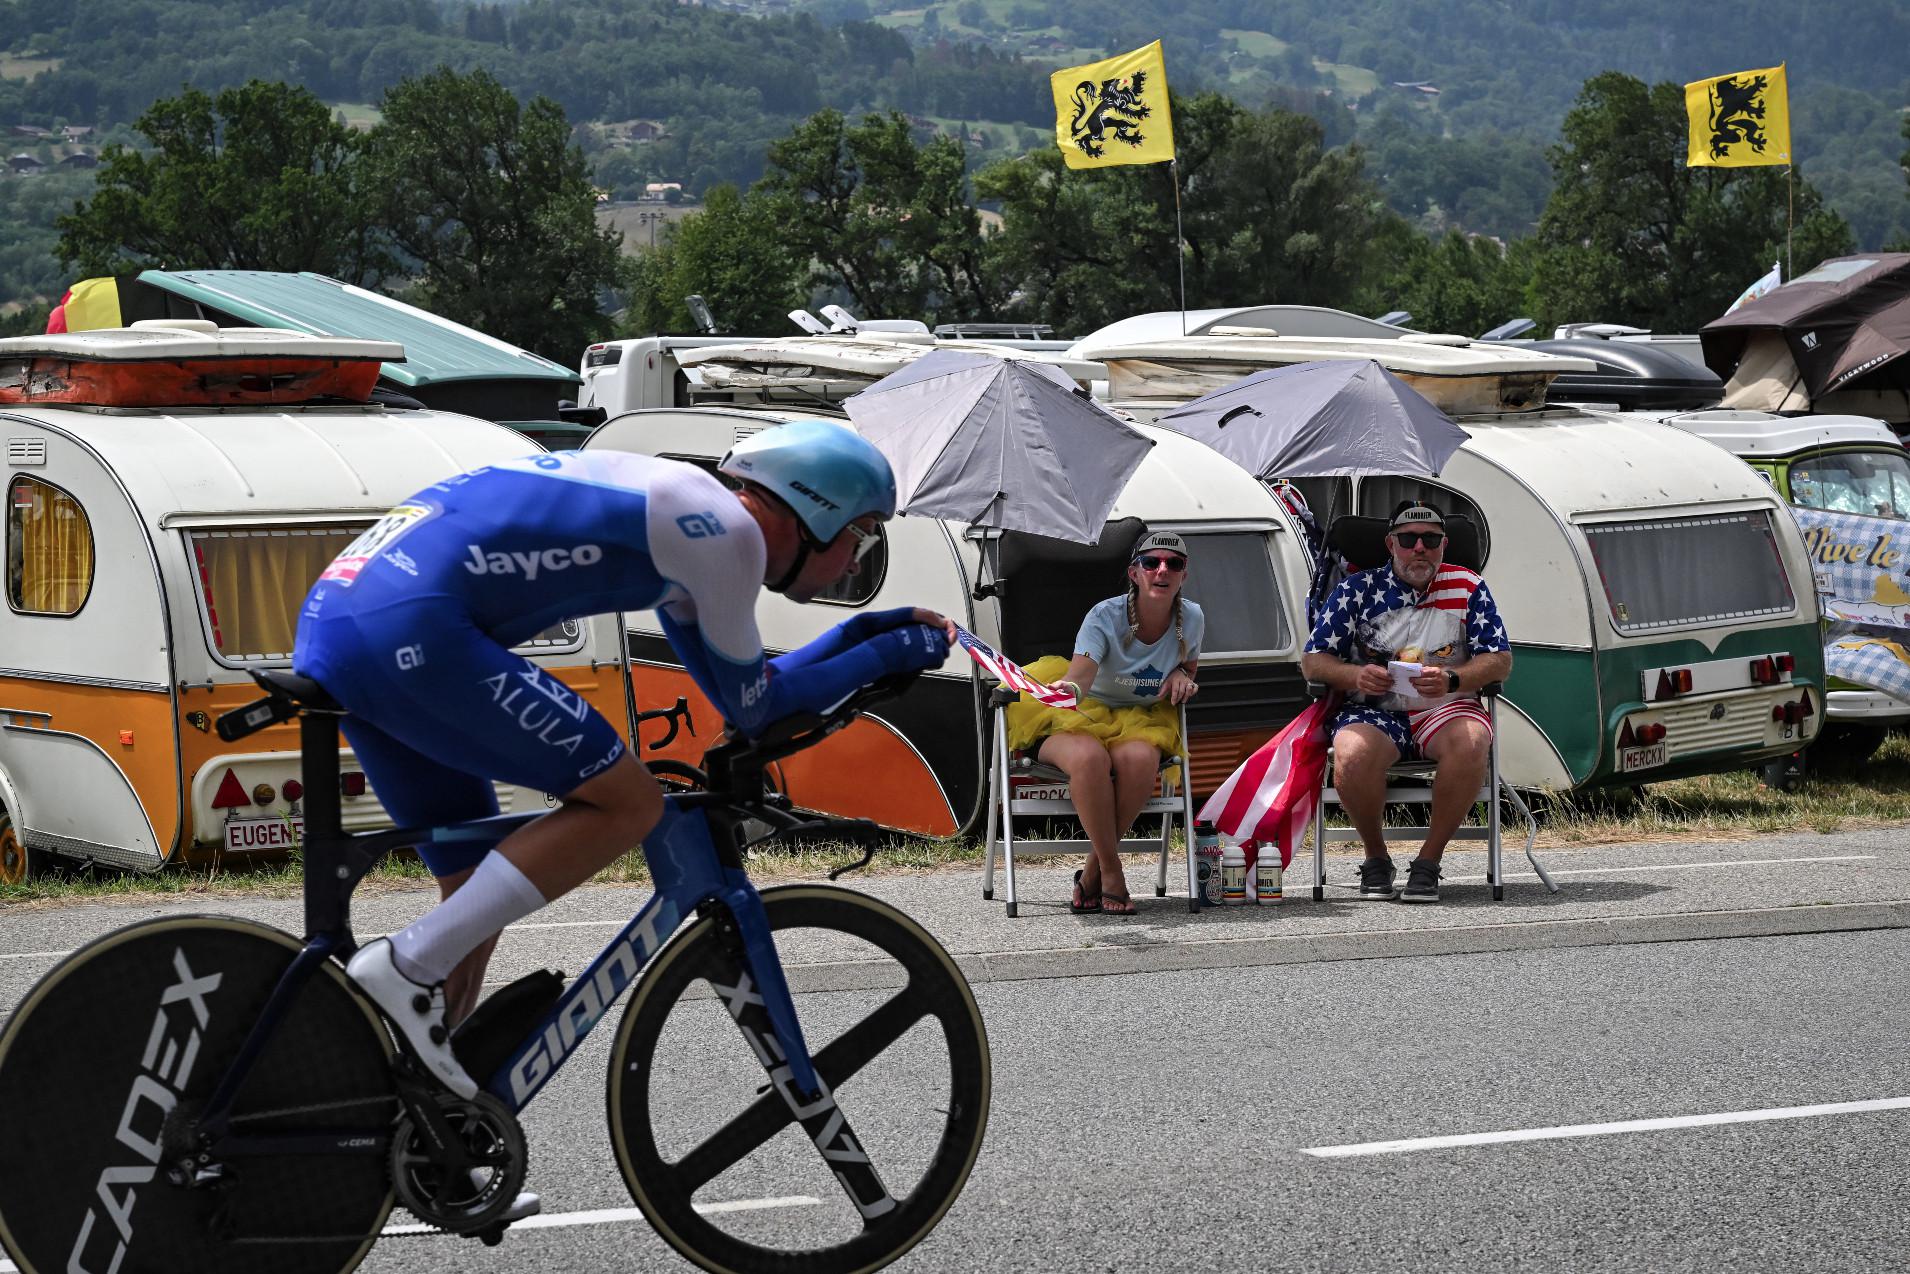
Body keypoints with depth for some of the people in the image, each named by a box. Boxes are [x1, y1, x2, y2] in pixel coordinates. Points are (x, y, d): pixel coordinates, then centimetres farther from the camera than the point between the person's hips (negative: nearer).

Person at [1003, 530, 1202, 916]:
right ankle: (1111, 873, -26)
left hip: (1139, 721, 3)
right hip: (1082, 717, -3)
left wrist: (1181, 675, -5)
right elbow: (1079, 678, -33)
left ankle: (1092, 874, -22)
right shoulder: (1105, 617, -17)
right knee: (1090, 757, -41)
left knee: (1140, 757, -37)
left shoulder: (1191, 619, -3)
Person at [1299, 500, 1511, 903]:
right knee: (1352, 753, -35)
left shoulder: (1468, 589, 7)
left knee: (1471, 741, -36)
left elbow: (1500, 660, 2)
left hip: (1445, 709, 0)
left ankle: (1429, 860, -21)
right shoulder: (1357, 590, 6)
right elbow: (1312, 661, 6)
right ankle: (1376, 858, -10)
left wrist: (1451, 679, -18)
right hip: (1375, 711, 0)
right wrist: (1354, 675, -16)